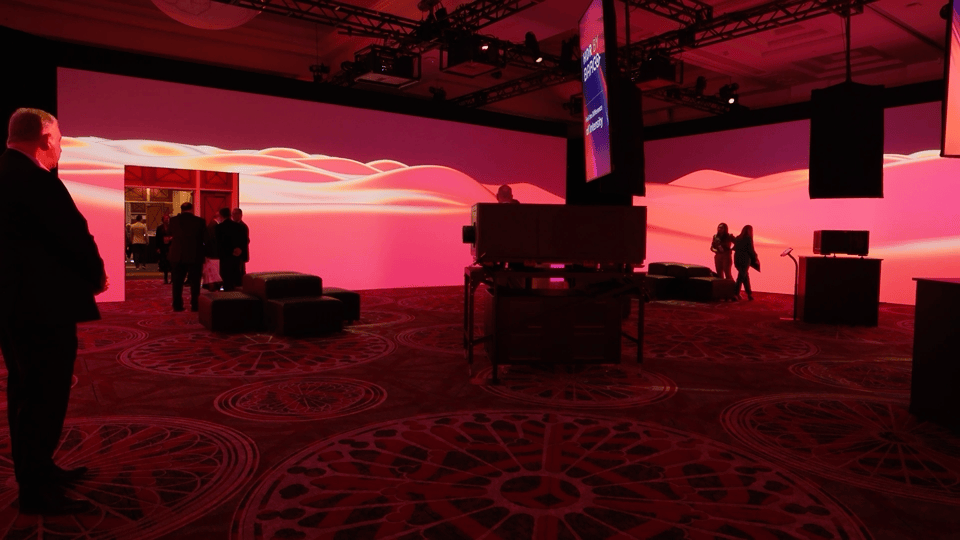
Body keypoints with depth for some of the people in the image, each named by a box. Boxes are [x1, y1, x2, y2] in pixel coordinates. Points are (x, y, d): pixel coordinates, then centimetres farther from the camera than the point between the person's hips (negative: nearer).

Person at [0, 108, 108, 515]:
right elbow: (74, 234, -19)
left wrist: (85, 275, 14)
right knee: (44, 397, 0)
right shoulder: (34, 178, -18)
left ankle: (35, 472, 33)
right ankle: (37, 490, 10)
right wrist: (96, 276, -1)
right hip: (41, 305, -10)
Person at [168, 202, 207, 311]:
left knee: (177, 282, 10)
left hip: (177, 256, 2)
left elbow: (171, 235, 9)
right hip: (195, 256, -2)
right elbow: (204, 237, -1)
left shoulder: (173, 220, -4)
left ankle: (177, 305, 10)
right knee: (194, 282, 7)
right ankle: (194, 305, 6)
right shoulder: (199, 221, -9)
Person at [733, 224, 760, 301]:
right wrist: (756, 257, 5)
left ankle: (749, 294, 22)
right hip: (745, 260, -6)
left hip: (737, 259, 6)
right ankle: (736, 294, -13)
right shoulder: (748, 239, -8)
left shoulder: (737, 238, 8)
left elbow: (735, 248, 11)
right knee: (741, 277, -4)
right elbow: (751, 250, -9)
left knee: (746, 276, 18)